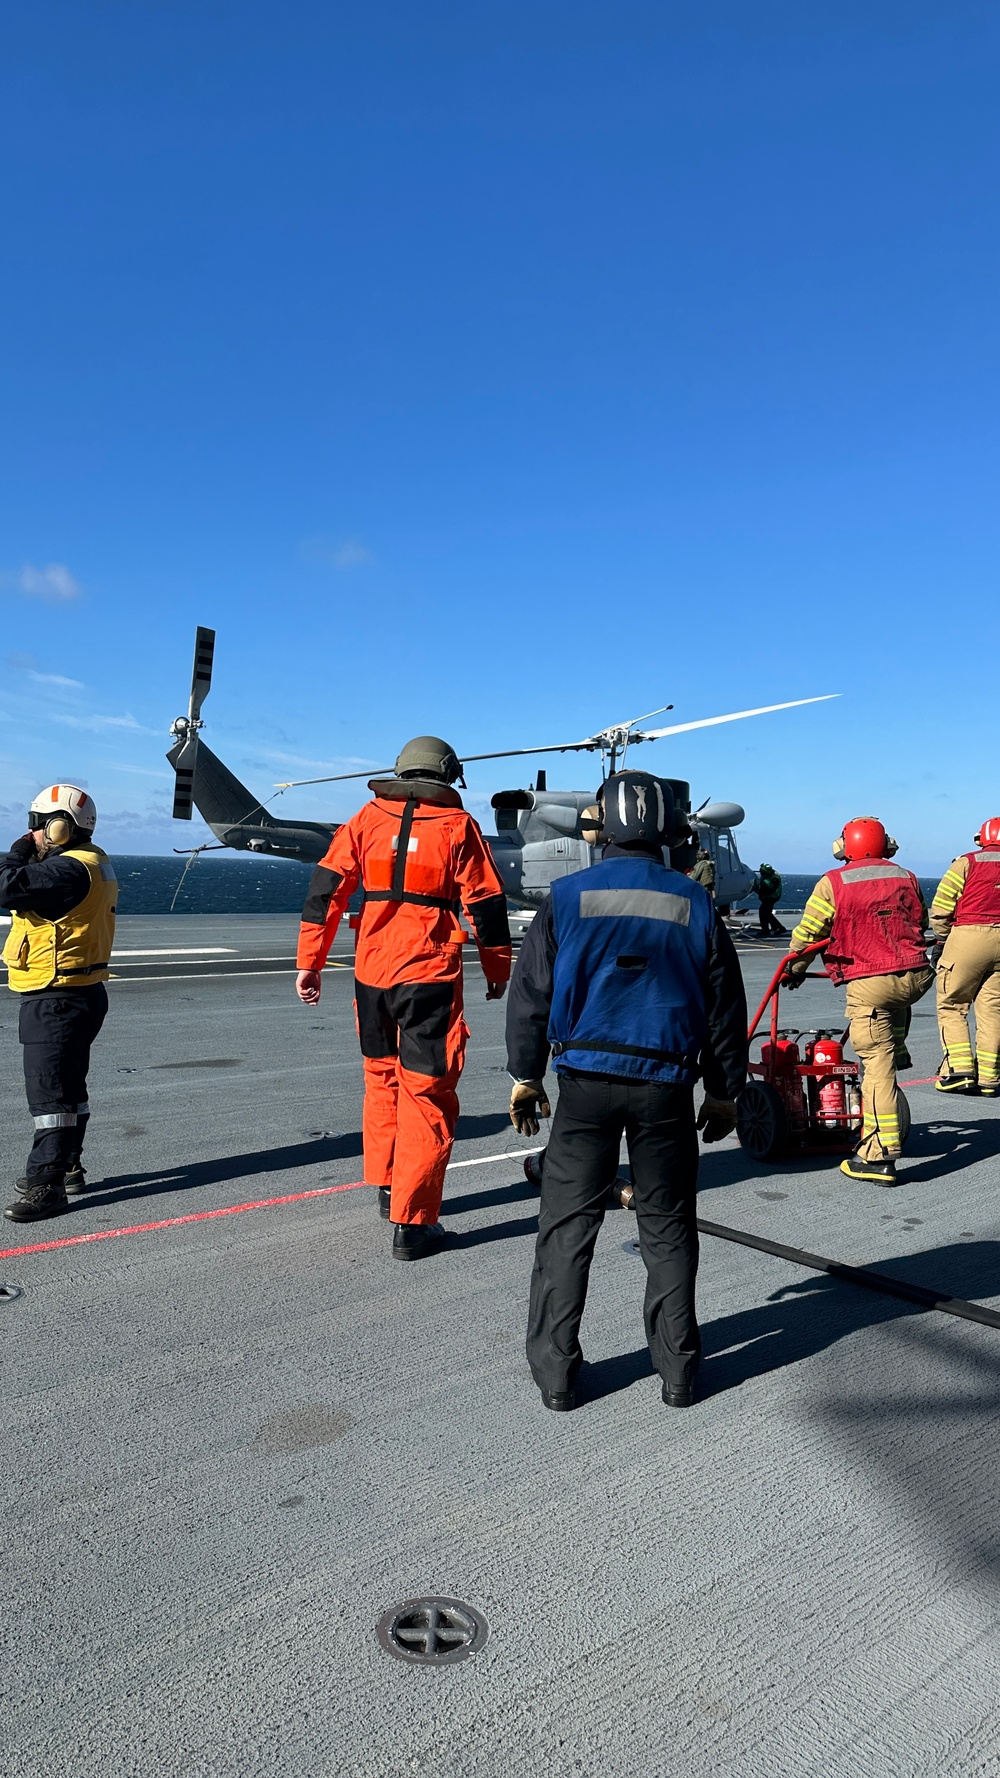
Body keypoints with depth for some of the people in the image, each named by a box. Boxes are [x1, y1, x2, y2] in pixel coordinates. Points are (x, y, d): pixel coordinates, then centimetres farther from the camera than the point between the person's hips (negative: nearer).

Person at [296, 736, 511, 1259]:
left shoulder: (368, 818, 8)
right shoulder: (457, 825, -1)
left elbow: (326, 887, 5)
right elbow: (486, 905, -1)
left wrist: (309, 961, 8)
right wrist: (498, 972, 10)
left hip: (371, 970, 4)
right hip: (429, 974, -4)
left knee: (381, 1078, 22)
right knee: (426, 1094, 1)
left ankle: (387, 1189, 36)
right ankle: (411, 1224, 2)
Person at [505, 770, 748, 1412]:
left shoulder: (569, 896, -2)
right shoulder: (695, 903, 2)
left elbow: (530, 994, 0)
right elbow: (726, 1006, 7)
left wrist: (526, 1076, 11)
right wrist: (724, 1091, 16)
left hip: (586, 1080, -1)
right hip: (666, 1086, 1)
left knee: (568, 1224, 9)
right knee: (668, 1226, 13)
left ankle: (556, 1371, 15)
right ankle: (679, 1369, 22)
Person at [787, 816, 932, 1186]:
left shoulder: (833, 883, -1)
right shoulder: (907, 878, 12)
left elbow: (806, 934, 5)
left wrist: (795, 970, 23)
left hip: (869, 985, -4)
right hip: (916, 977, 5)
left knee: (878, 1068, -3)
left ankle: (879, 1158, -1)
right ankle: (898, 1052, 33)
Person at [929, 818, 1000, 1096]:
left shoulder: (967, 863, 1)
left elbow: (940, 908, -3)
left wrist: (941, 940, 11)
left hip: (968, 937, -4)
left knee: (951, 1006, 4)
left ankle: (960, 1069, -6)